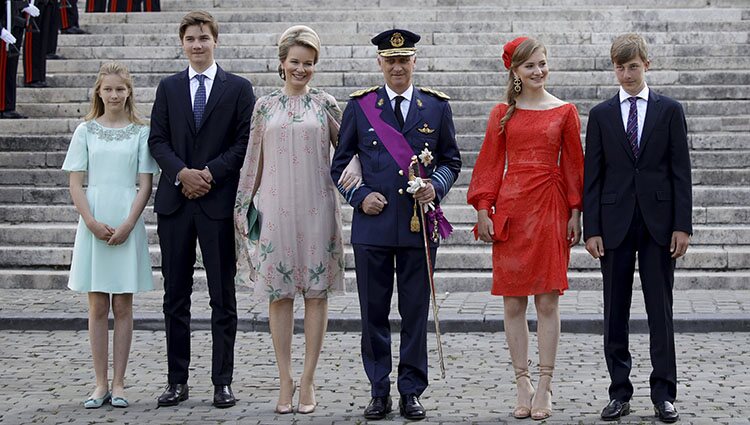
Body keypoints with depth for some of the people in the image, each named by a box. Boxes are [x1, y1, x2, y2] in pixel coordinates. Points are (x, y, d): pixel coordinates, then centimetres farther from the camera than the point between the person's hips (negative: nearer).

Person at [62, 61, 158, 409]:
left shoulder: (141, 133, 4)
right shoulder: (86, 131, 6)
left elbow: (145, 185, 1)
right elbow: (75, 184, 3)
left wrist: (127, 225, -10)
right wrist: (92, 222, -10)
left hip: (127, 226, -1)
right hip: (93, 225, 1)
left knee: (122, 306, 3)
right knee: (98, 307, 3)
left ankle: (118, 383, 8)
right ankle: (101, 384, 8)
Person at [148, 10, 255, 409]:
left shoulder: (238, 88, 4)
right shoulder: (168, 88, 12)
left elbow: (246, 142, -1)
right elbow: (157, 140, 7)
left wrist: (211, 172, -12)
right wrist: (182, 173, -10)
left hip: (219, 201, -3)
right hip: (174, 201, 3)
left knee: (222, 297, 2)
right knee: (175, 296, 6)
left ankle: (222, 382, 8)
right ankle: (177, 380, 13)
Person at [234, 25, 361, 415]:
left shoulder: (325, 104, 5)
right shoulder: (265, 106, 8)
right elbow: (253, 160, 12)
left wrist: (352, 174, -14)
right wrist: (242, 206, 11)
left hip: (316, 208, -1)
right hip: (276, 208, 1)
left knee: (316, 291, 1)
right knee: (279, 293, 2)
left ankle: (308, 379, 8)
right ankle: (285, 380, 9)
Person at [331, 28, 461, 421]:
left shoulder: (437, 106, 6)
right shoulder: (359, 106, 5)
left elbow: (451, 160, 12)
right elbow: (340, 163, 9)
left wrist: (436, 186, -8)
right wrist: (360, 197, -6)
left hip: (419, 223, 0)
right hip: (372, 225, 0)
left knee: (416, 312, 5)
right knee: (373, 313, 5)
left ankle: (411, 392, 15)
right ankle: (379, 392, 16)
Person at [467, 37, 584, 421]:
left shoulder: (564, 112, 5)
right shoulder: (502, 113, 7)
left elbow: (573, 163, 6)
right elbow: (491, 163, 6)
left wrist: (575, 212, 0)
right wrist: (483, 210, -2)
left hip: (551, 208, -1)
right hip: (510, 208, 1)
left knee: (547, 302, 0)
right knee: (512, 302, 3)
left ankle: (544, 389, 6)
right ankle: (523, 385, 11)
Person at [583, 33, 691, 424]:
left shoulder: (669, 110, 5)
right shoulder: (601, 114, 7)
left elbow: (680, 171, 2)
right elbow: (592, 175, 5)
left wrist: (682, 225, -5)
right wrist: (591, 228, -2)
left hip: (658, 223, -1)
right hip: (615, 223, 1)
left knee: (660, 311, 2)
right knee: (615, 313, 5)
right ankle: (619, 392, 12)